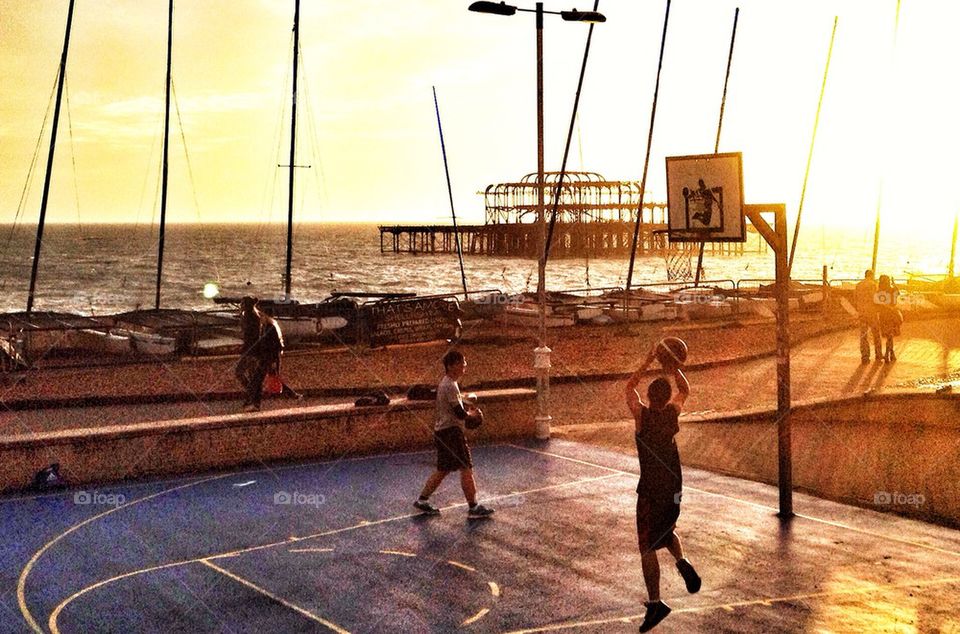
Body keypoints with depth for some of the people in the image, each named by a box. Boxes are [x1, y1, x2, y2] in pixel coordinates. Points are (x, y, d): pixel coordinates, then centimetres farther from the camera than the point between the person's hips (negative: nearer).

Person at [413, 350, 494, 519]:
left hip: (441, 431, 10)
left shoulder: (445, 383, 15)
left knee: (443, 470, 17)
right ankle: (473, 508, -5)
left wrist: (466, 408, 9)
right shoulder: (451, 386, -17)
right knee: (466, 468, -7)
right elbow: (460, 414, -20)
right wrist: (470, 413, 1)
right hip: (451, 431, -10)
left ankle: (422, 499, 22)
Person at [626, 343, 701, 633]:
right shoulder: (673, 412, -4)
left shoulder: (641, 414, -13)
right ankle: (682, 562, 1)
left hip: (650, 490, -5)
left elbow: (629, 386, 6)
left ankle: (655, 603, 1)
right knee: (666, 532, 27)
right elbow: (685, 390, 18)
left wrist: (648, 362, 7)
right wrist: (675, 370, 3)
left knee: (647, 546, 1)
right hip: (674, 486, 5)